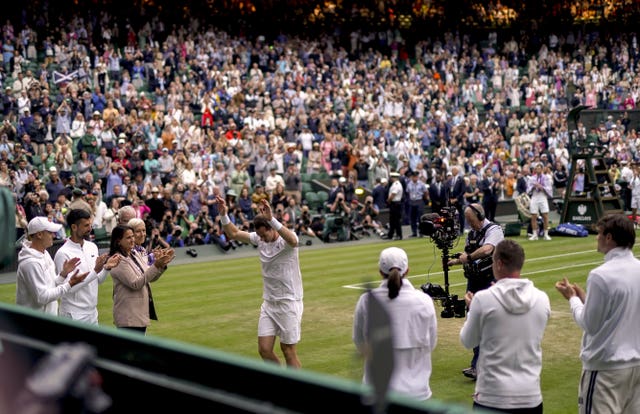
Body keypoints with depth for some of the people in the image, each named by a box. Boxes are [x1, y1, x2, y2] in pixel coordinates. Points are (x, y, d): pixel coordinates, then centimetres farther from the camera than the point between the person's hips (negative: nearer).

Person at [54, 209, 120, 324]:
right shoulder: (63, 253, -16)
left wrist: (107, 267, -7)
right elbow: (69, 287, -21)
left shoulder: (92, 247, 7)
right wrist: (95, 270, -25)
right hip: (74, 315, -7)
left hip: (93, 313, 7)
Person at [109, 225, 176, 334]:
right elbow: (135, 284, -22)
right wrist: (156, 265, -26)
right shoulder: (118, 261, -15)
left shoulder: (134, 255, 11)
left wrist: (162, 264, -7)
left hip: (141, 312, 9)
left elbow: (151, 277, 11)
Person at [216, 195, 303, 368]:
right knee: (264, 350, 2)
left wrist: (271, 219, -51)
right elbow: (233, 233, 6)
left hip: (288, 302, -6)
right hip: (269, 302, 6)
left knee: (288, 350, 1)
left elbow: (292, 240, -40)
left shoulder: (287, 240, -15)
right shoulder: (259, 239, 2)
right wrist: (224, 215, -11)